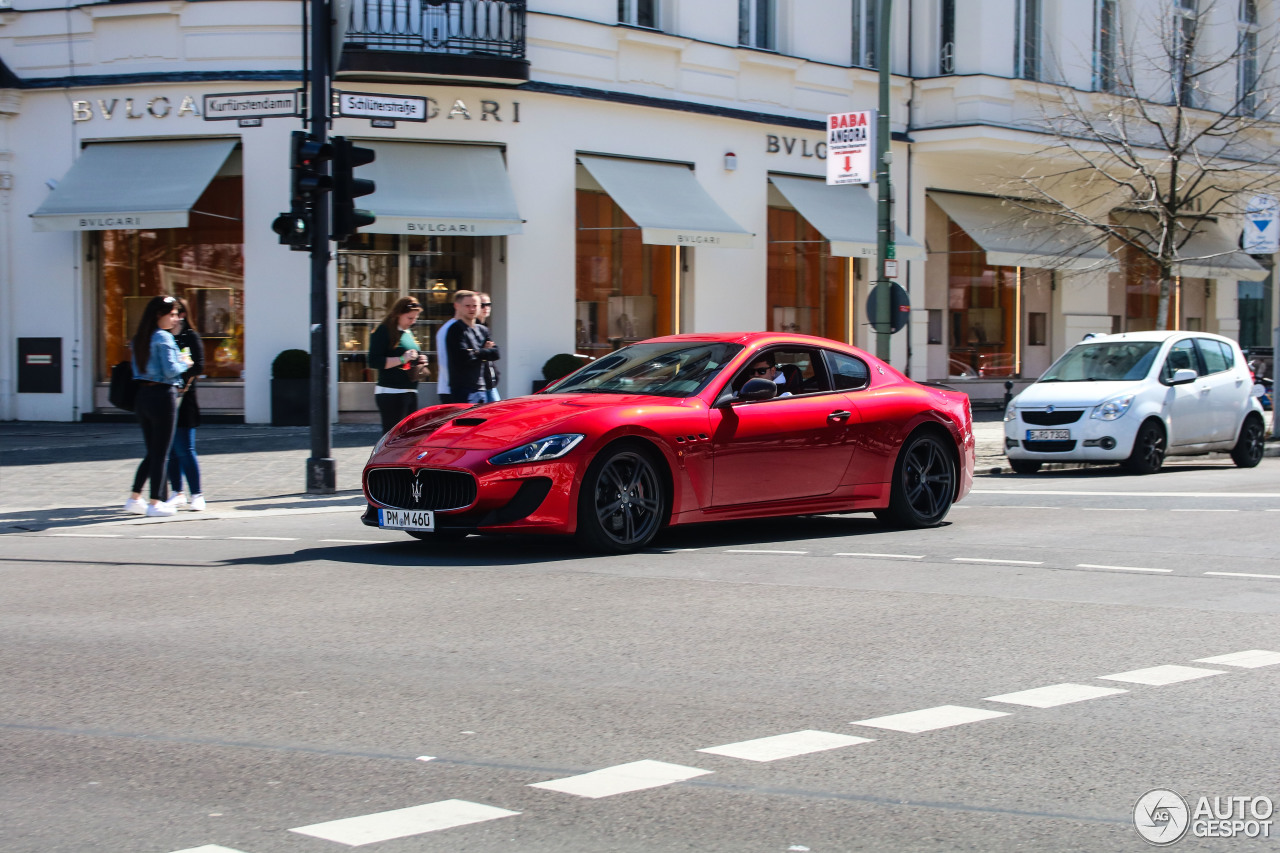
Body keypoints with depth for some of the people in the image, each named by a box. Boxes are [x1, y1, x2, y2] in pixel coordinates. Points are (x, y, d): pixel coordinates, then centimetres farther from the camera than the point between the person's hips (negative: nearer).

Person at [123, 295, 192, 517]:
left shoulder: (139, 339, 12)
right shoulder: (164, 338, -13)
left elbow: (138, 369, 16)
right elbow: (170, 370, -19)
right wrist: (184, 363, 1)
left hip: (142, 396, 8)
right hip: (163, 396, -8)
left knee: (152, 451, 16)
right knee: (161, 453, 1)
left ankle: (134, 498, 14)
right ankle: (155, 503, 5)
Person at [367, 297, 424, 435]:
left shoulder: (408, 333, 18)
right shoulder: (384, 332, -7)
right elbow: (374, 362, -16)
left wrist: (418, 360, 9)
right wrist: (402, 359, -20)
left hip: (410, 392, 8)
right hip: (391, 393, -8)